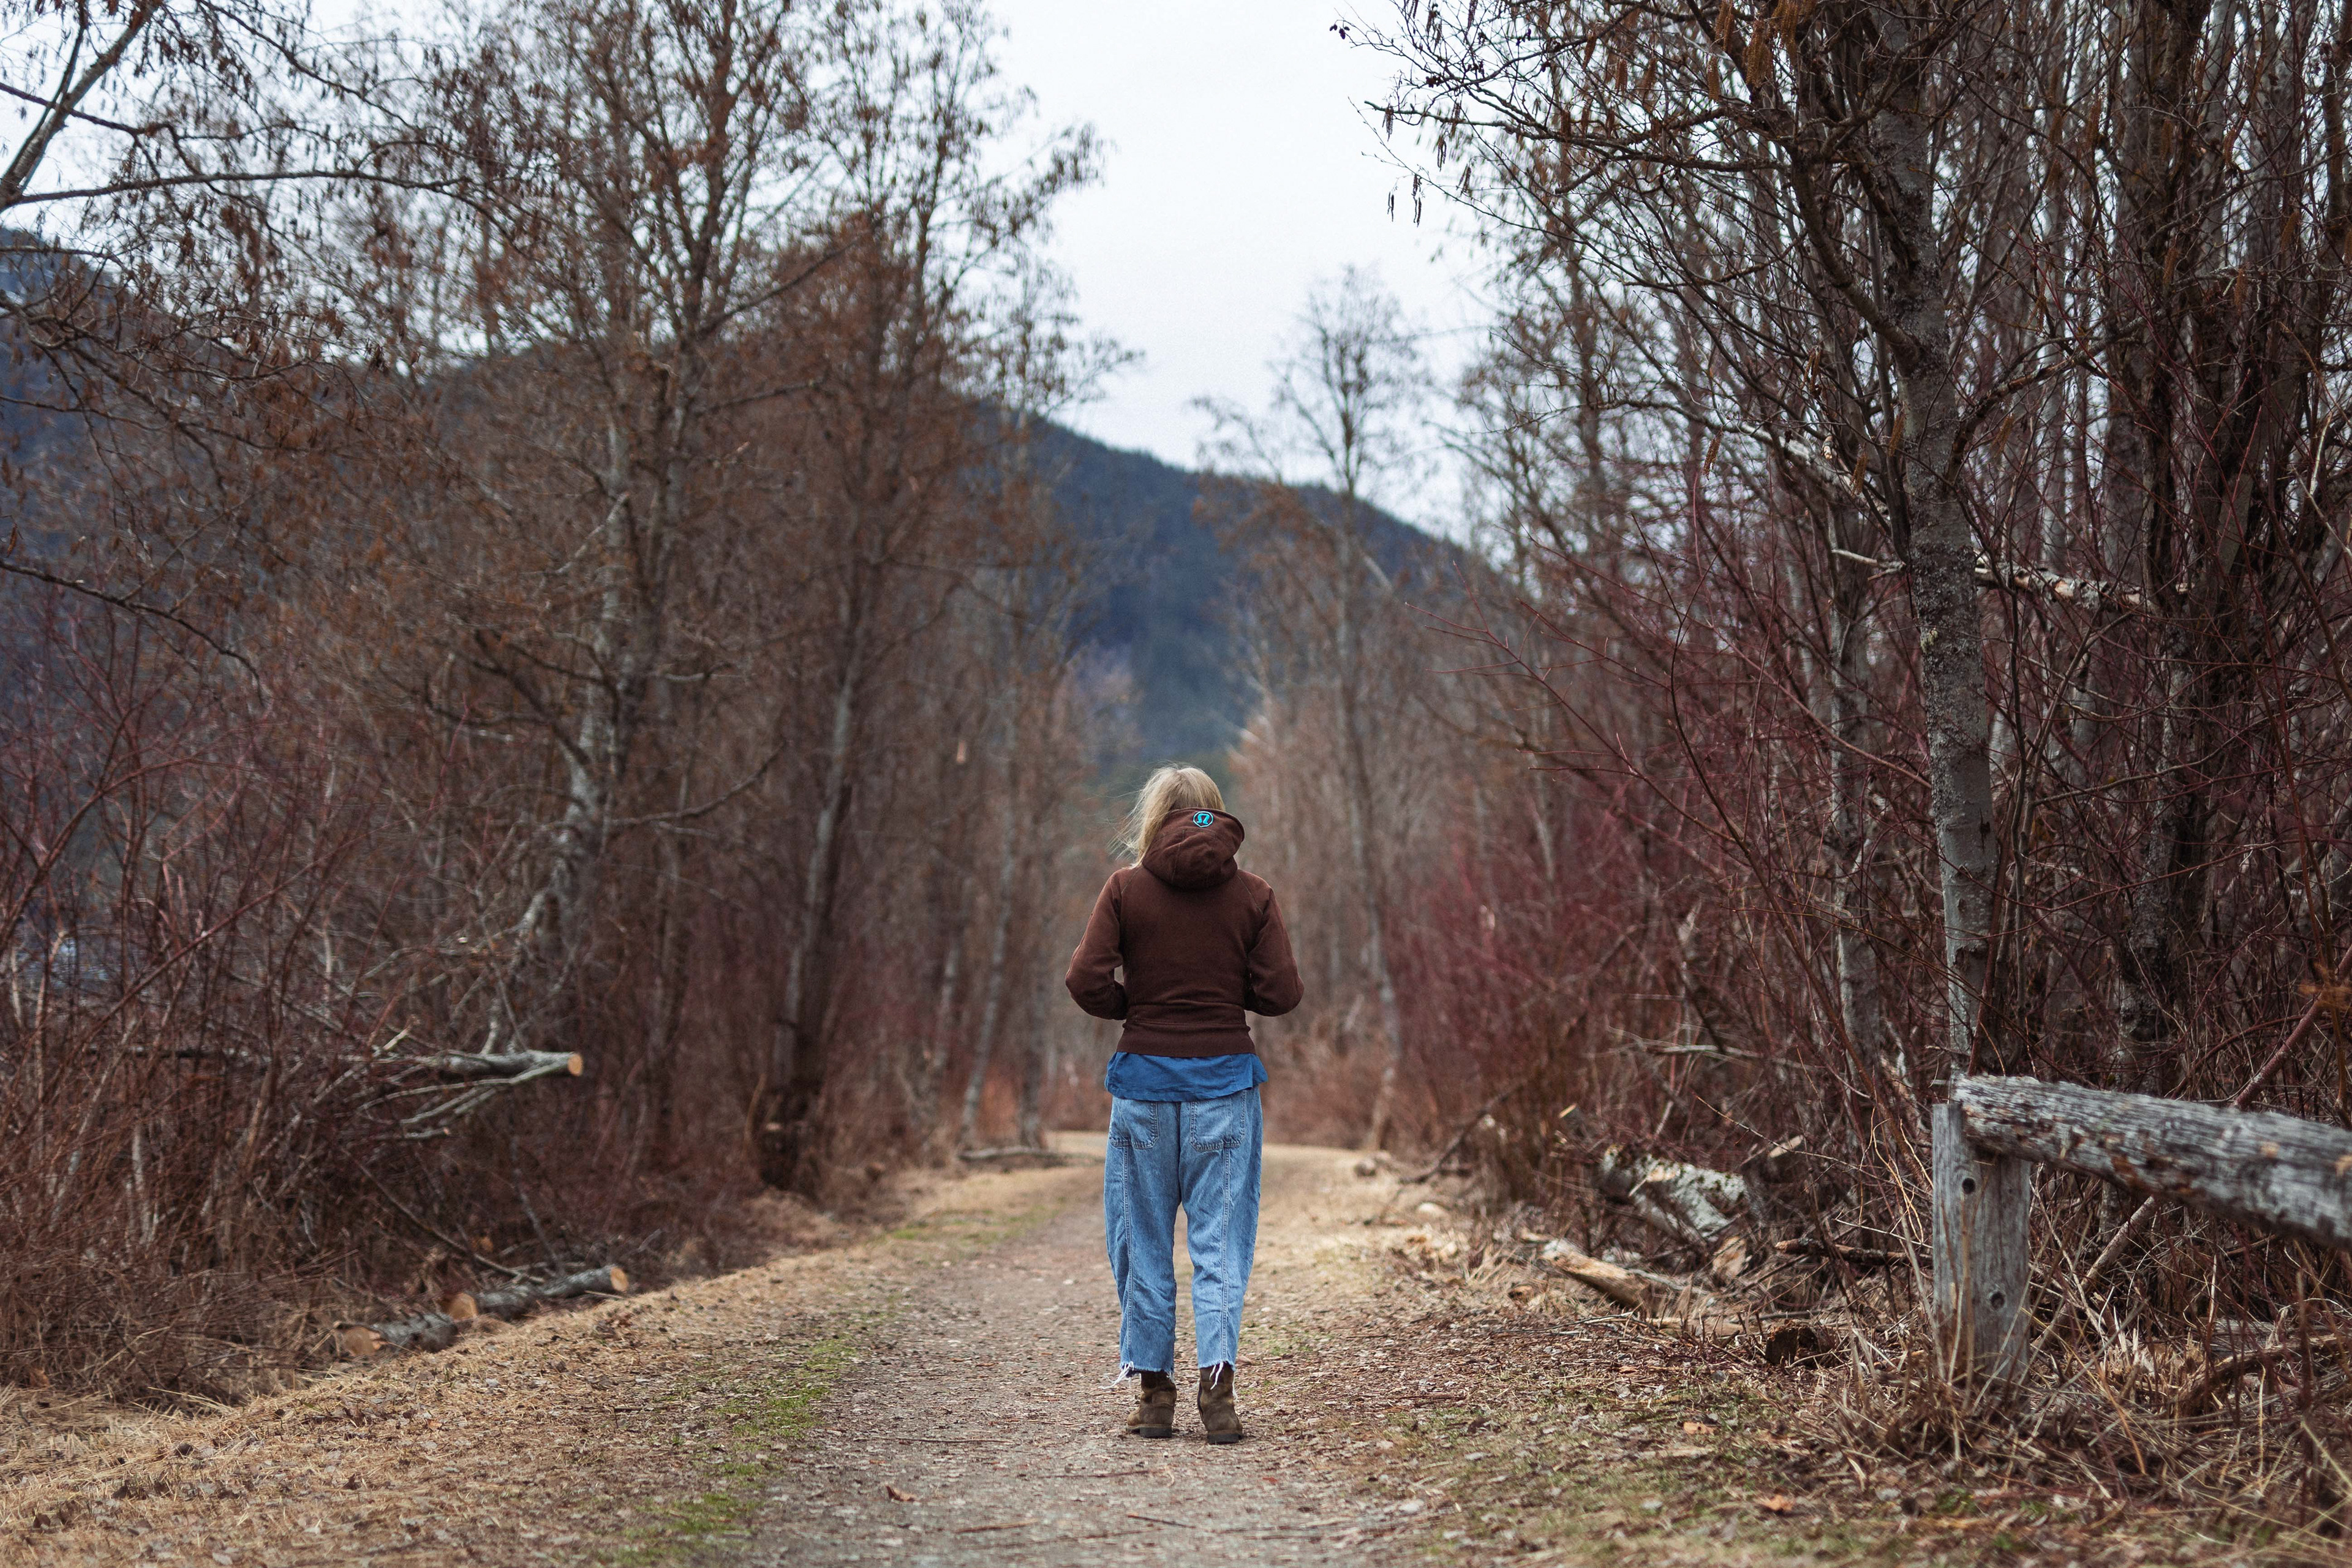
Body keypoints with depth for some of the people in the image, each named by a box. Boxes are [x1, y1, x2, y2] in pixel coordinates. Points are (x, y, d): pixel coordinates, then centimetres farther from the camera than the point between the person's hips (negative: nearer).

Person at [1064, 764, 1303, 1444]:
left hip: (1145, 1076, 0)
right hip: (1225, 1081, 0)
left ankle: (1154, 1392, 12)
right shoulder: (1253, 895, 0)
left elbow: (1086, 982, -9)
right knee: (1220, 1239, 4)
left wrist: (1136, 1002, 10)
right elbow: (1280, 994, -3)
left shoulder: (1126, 889, -2)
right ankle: (1217, 1388, -5)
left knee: (1143, 1239, 9)